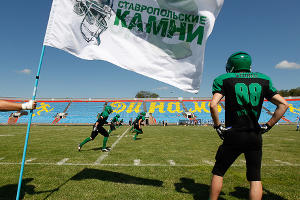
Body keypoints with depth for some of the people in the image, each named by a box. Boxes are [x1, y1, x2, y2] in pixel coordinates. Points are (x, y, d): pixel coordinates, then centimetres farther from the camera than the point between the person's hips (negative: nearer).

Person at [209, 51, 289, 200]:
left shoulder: (224, 80, -2)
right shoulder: (263, 80, 9)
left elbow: (213, 105, -16)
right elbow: (283, 104, 8)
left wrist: (218, 126, -4)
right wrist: (267, 126, 9)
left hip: (233, 136, -3)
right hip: (255, 136, 3)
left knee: (218, 172, 14)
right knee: (255, 178, 15)